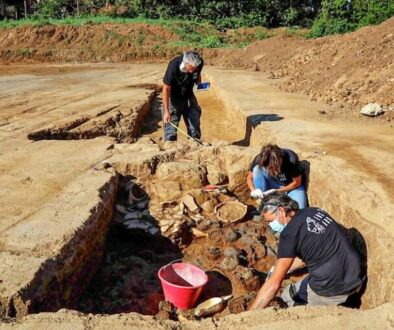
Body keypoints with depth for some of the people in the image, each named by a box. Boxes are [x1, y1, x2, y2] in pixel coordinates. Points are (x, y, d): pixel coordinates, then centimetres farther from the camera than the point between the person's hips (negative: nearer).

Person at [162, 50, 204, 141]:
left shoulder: (199, 63, -19)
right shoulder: (173, 66, -31)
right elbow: (166, 89, -26)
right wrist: (166, 111, -28)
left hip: (188, 96, 4)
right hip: (174, 97, -4)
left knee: (194, 123, 9)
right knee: (171, 124, -7)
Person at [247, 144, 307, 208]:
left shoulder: (291, 160, -31)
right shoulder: (259, 159, -23)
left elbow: (297, 182, -17)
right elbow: (250, 177, -8)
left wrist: (276, 191, -24)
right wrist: (253, 190, -29)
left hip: (292, 185, -3)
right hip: (272, 187, 3)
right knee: (257, 169, -26)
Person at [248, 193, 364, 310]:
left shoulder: (290, 233, -17)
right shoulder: (316, 211, 6)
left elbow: (274, 284, -20)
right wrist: (282, 269, 28)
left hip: (333, 290, -7)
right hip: (356, 280, 7)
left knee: (288, 296, 18)